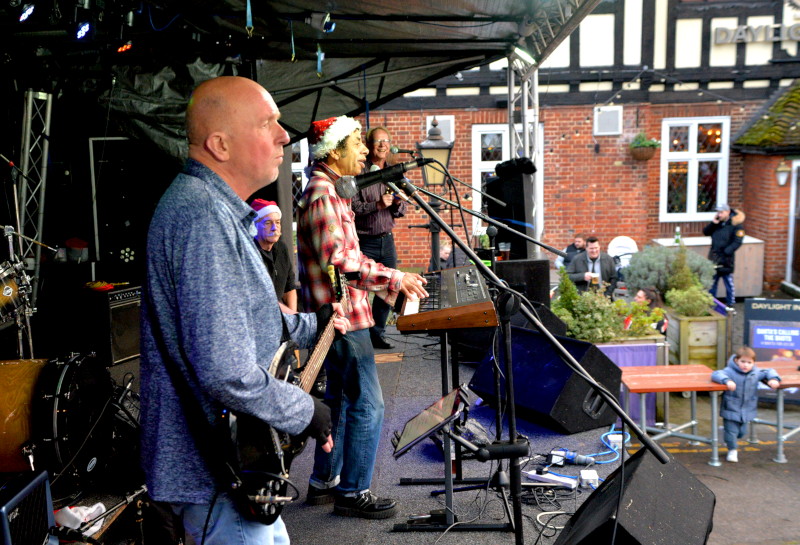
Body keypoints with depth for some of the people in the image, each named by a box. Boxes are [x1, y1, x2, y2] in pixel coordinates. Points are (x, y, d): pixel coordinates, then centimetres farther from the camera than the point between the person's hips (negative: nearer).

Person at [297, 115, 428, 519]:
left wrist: (393, 283, 15)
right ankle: (353, 493, 10)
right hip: (342, 318, -11)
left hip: (341, 315, 11)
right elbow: (336, 261, -24)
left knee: (341, 401, 18)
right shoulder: (321, 195, -16)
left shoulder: (330, 192, 17)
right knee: (367, 406, -3)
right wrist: (393, 278, -19)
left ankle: (323, 483, 30)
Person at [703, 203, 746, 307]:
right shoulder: (717, 222, 8)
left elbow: (737, 242, -14)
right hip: (714, 259, 6)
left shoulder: (736, 225, -10)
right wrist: (713, 223, -7)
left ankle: (730, 304, 12)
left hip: (726, 260, -6)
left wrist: (725, 253, -21)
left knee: (728, 283, 3)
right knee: (711, 282, 14)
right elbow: (706, 232, 9)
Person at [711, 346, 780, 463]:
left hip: (747, 411, 5)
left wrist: (773, 379, -7)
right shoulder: (730, 372, -18)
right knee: (731, 430, 2)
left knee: (742, 431, 18)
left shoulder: (756, 373, -1)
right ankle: (732, 450, 23)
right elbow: (716, 374, -29)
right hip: (731, 409, -5)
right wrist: (727, 381, -45)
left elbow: (769, 372, 13)